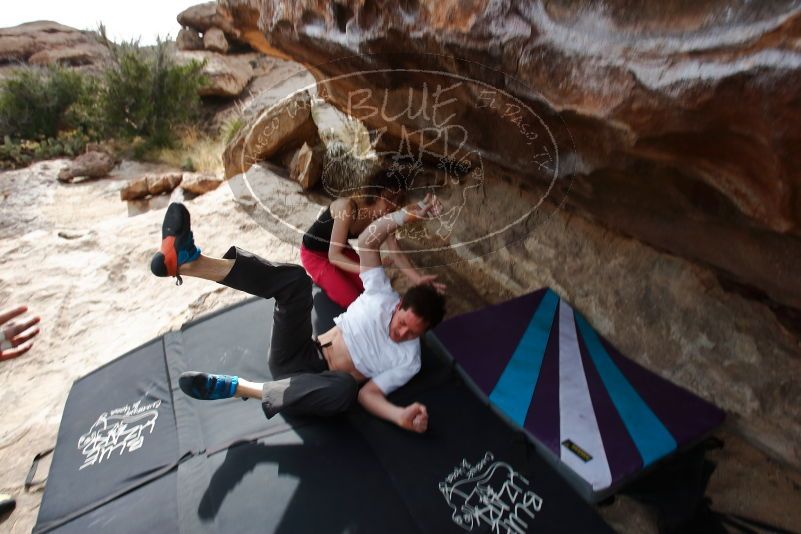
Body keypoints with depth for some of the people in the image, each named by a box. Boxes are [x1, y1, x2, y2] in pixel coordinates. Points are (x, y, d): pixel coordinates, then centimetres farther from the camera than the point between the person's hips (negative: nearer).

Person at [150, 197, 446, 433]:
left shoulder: (408, 361, -4)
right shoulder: (383, 296, 1)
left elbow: (368, 393, -10)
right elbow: (367, 240, -5)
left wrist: (401, 415, -29)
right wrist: (408, 213, -13)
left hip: (319, 381, -3)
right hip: (294, 355, 3)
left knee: (345, 388, -43)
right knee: (294, 279, -23)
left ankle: (236, 388, -29)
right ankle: (187, 261, -34)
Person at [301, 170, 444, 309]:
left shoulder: (382, 217, -15)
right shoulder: (347, 207, -36)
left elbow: (396, 253, -17)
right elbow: (333, 255, -34)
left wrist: (418, 279, -32)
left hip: (341, 250, 6)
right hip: (314, 254, -6)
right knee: (354, 302, -14)